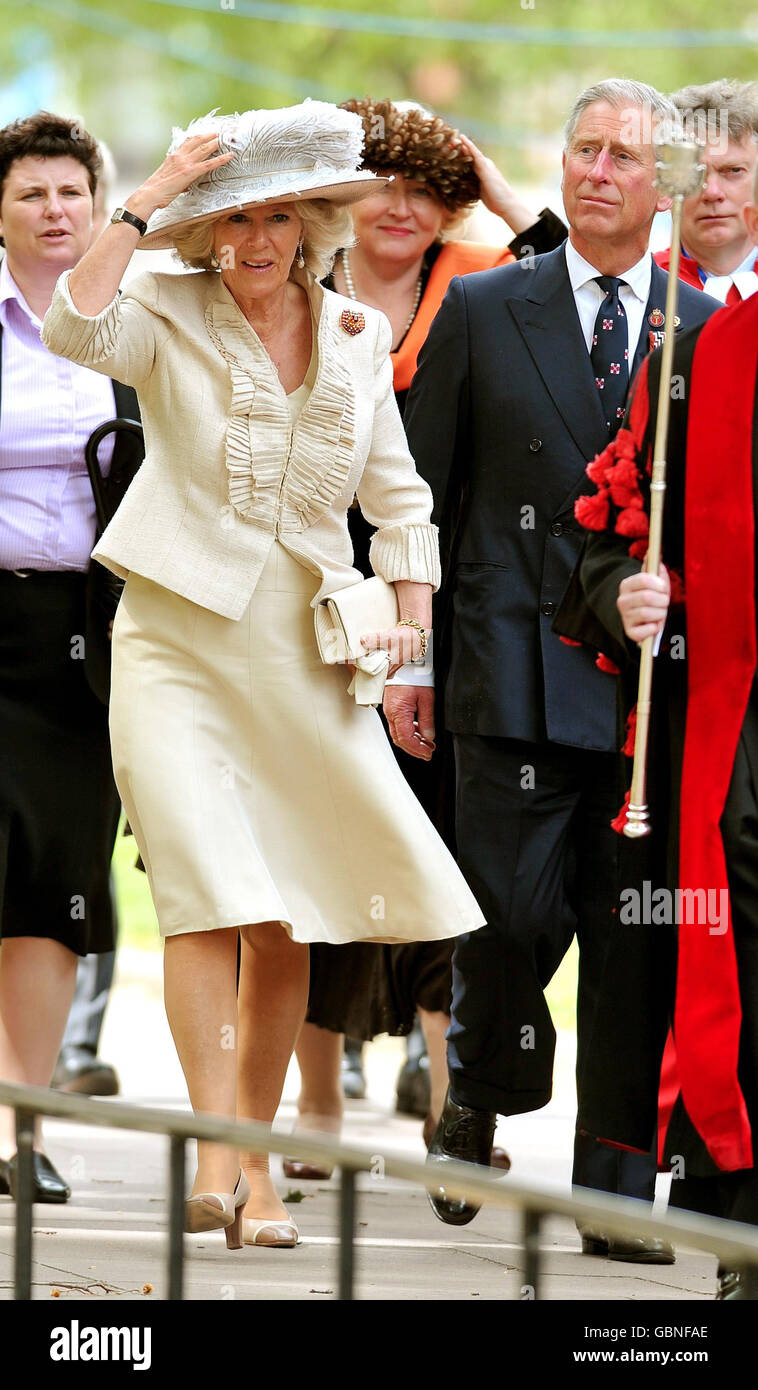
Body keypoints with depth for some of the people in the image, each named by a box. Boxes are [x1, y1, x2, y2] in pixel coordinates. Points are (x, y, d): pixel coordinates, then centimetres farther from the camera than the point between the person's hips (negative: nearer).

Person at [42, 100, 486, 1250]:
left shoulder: (357, 341, 10)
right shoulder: (172, 318, -1)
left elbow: (398, 496, 17)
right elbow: (76, 328, -22)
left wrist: (412, 615, 7)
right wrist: (146, 202, -18)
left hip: (306, 658, 3)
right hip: (179, 643, -3)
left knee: (286, 925, 3)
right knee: (209, 888, -18)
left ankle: (255, 1165, 14)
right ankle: (216, 1151, -23)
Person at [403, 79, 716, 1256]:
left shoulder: (712, 331, 9)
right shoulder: (481, 312, 7)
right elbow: (420, 491, 7)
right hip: (517, 668, -1)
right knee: (514, 914, -6)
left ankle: (616, 1195, 7)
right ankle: (479, 1102, 24)